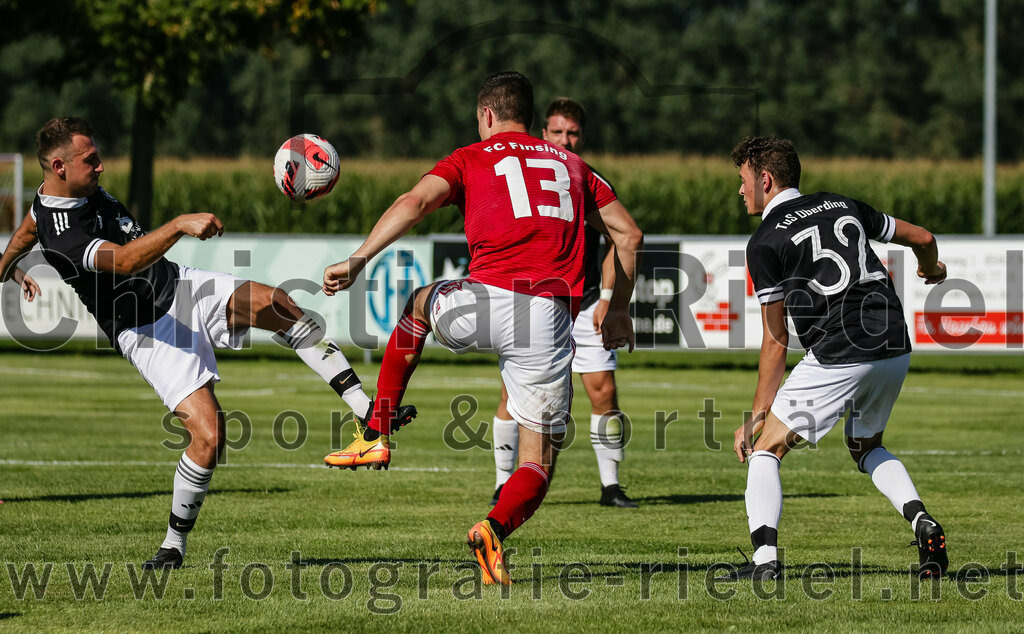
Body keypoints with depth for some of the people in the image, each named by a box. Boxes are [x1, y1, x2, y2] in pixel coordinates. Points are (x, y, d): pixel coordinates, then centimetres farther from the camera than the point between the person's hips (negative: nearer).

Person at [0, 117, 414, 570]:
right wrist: (179, 225, -48)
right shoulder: (62, 235, -23)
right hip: (150, 332, -8)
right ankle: (174, 545, 3)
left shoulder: (75, 188, 6)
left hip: (179, 286, 8)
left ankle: (366, 409, -16)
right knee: (209, 435, -19)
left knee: (274, 302, -18)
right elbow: (124, 261, -40)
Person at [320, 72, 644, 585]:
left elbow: (414, 203, -4)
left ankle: (375, 437, 29)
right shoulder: (571, 166, 24)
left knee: (418, 304, 34)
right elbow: (629, 234, 23)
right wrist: (619, 308, 33)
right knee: (538, 461, 7)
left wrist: (357, 261, -7)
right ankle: (496, 527, -25)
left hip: (486, 297, -1)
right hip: (550, 318, 1)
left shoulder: (471, 158, 13)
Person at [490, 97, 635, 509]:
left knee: (603, 391, -7)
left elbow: (616, 244, 5)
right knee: (514, 394, -7)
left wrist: (607, 298, -5)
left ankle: (610, 485, 4)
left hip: (584, 304, 1)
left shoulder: (596, 186, 2)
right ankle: (503, 484, 4)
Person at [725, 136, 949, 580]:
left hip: (838, 359, -6)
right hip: (896, 350, 6)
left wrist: (758, 413, 9)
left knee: (765, 449, 6)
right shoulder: (842, 206, 17)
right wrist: (932, 270, 50)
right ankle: (923, 523, 4)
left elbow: (776, 340, 1)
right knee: (866, 448, 29)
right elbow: (922, 238, 25)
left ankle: (765, 559, -13)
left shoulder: (765, 242, 1)